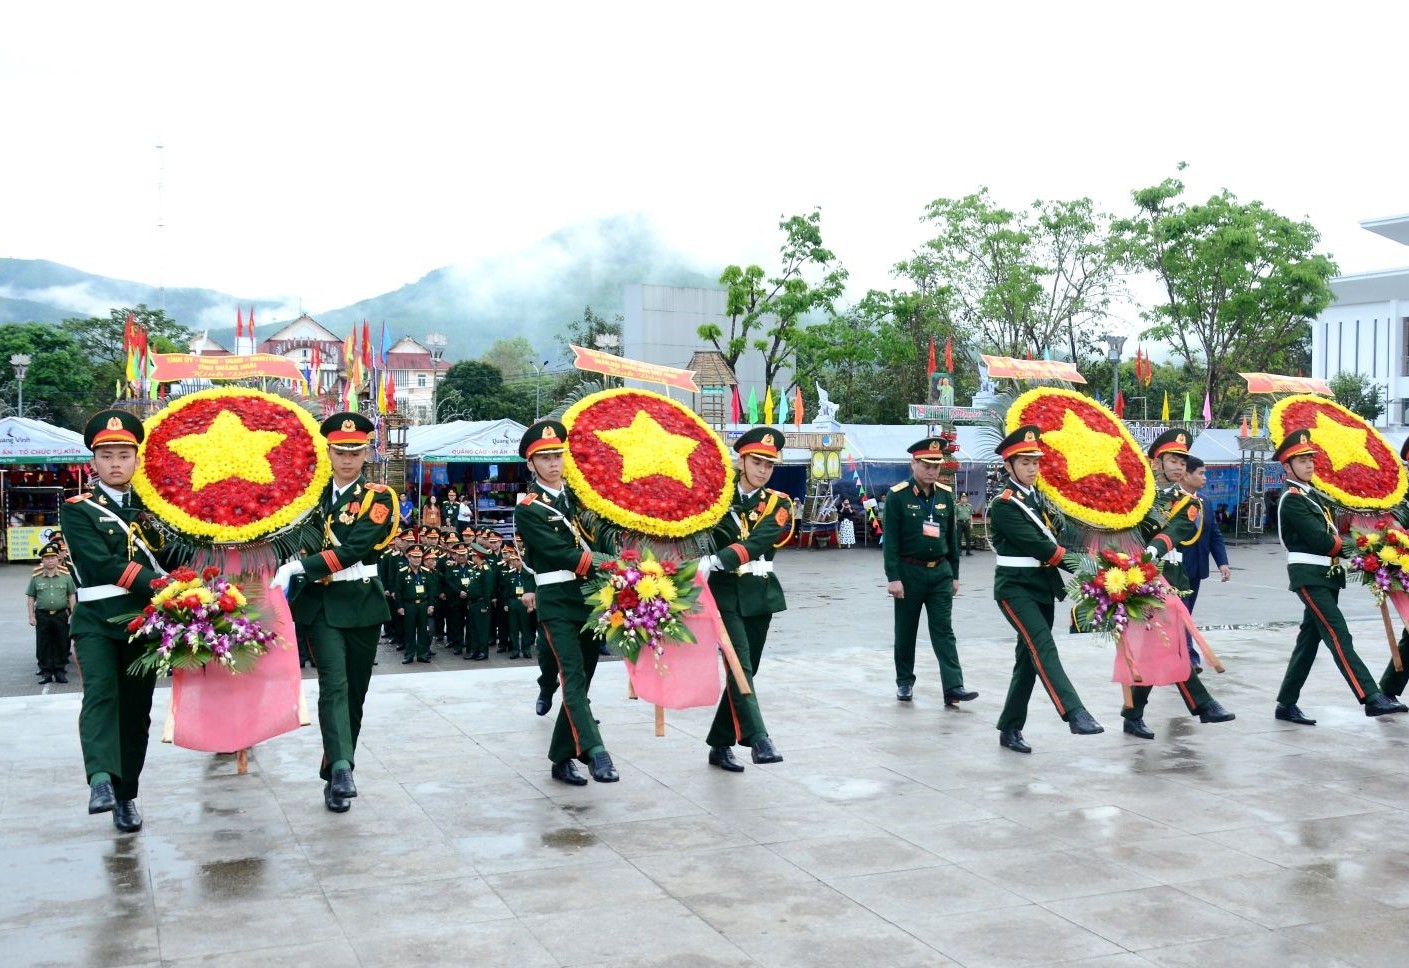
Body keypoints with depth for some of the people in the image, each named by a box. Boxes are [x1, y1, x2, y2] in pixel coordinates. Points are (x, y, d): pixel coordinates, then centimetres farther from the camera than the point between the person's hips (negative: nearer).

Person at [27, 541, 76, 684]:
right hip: (42, 616, 0)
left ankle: (60, 671, 16)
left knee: (61, 644, 6)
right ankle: (46, 672, 13)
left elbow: (72, 595, 5)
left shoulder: (66, 576, 1)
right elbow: (31, 597, 4)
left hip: (61, 615, 0)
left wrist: (73, 614, 0)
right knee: (43, 645, 5)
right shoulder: (36, 577, 1)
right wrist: (31, 616, 0)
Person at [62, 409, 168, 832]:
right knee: (100, 692, -25)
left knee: (136, 710, 6)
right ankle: (102, 779, -38)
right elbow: (101, 565, -12)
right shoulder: (78, 510, 2)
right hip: (96, 620, -4)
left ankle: (126, 796, 15)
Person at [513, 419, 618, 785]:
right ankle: (595, 753, -26)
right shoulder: (528, 510, -6)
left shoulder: (579, 495, 13)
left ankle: (561, 760, 17)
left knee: (580, 681, 8)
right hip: (557, 603, -6)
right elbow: (564, 555, -15)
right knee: (573, 677, -16)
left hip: (592, 599, 6)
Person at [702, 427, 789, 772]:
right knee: (740, 666, -16)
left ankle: (720, 745, 19)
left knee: (746, 669, 7)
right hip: (724, 593, -2)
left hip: (759, 596, 3)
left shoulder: (779, 503, 1)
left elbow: (757, 543, -16)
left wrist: (716, 560, -31)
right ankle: (758, 739, -21)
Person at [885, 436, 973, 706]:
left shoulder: (945, 494, 5)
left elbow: (952, 537, 11)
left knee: (944, 630, -2)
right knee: (906, 631, 9)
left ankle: (953, 687, -6)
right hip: (909, 572, -3)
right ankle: (904, 683, 22)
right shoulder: (897, 496, -9)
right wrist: (893, 577, -15)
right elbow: (890, 540, -11)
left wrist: (954, 575, 11)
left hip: (940, 572, 3)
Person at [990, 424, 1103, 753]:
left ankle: (1010, 729, 16)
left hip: (1043, 587, 8)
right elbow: (1037, 546, -19)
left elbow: (1057, 535, 11)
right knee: (1043, 647, -21)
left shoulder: (1038, 498, 13)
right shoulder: (1004, 505, -13)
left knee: (1030, 656, 9)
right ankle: (1075, 714, -33)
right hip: (1015, 587, -8)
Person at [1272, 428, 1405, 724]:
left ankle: (1286, 704, 15)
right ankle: (1372, 698, -20)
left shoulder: (1314, 495, 18)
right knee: (1339, 636, -14)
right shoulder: (1291, 499, -12)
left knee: (1309, 639, 10)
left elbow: (1331, 533, 15)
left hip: (1326, 576, 9)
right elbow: (1320, 541, -19)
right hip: (1310, 577, -9)